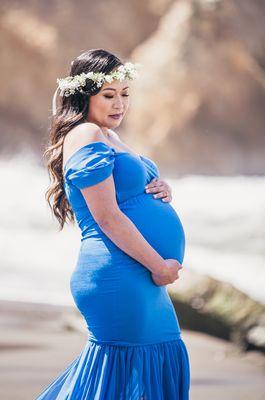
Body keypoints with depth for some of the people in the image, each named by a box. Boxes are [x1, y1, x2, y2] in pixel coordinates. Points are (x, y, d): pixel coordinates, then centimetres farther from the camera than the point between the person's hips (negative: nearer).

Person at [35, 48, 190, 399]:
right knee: (123, 369, -4)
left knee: (166, 355, 18)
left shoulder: (109, 136, 18)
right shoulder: (87, 136, -14)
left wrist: (161, 191, 4)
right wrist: (159, 265, -16)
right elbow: (107, 218, -19)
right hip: (118, 278, -10)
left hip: (142, 277, 10)